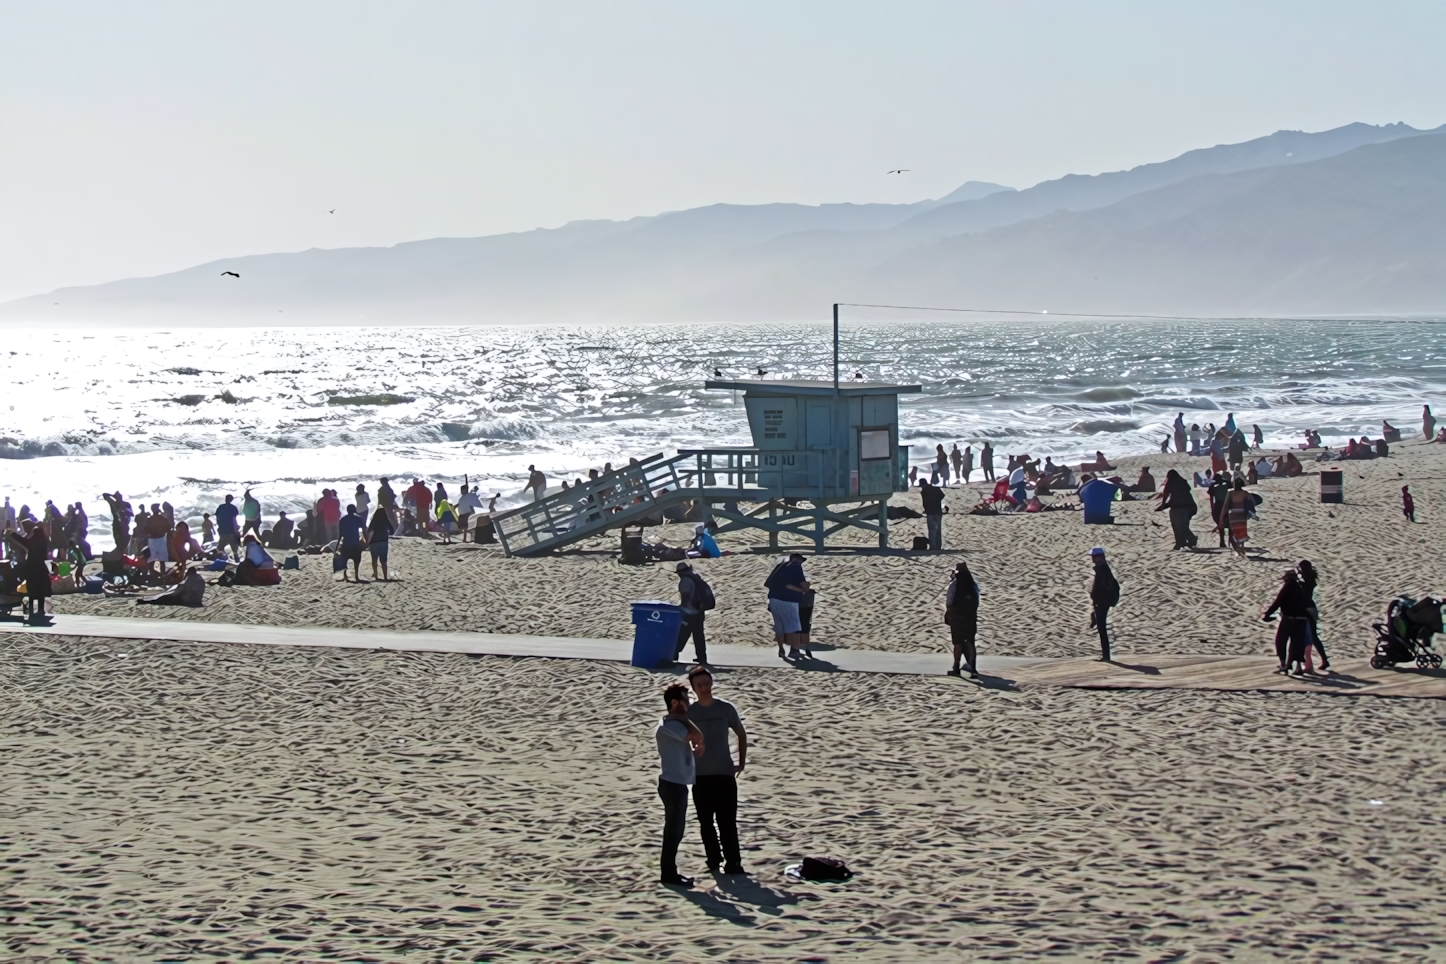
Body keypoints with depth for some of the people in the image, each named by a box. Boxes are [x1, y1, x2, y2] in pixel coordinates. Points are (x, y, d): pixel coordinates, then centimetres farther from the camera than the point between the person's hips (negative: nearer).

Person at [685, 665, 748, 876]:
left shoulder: (726, 708, -3)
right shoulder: (688, 712, -3)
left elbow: (742, 734, 9)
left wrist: (742, 762, 5)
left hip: (725, 773, -1)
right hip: (699, 775, 1)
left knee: (727, 822, -4)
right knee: (706, 822, 9)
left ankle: (733, 862, -1)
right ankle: (714, 859, 21)